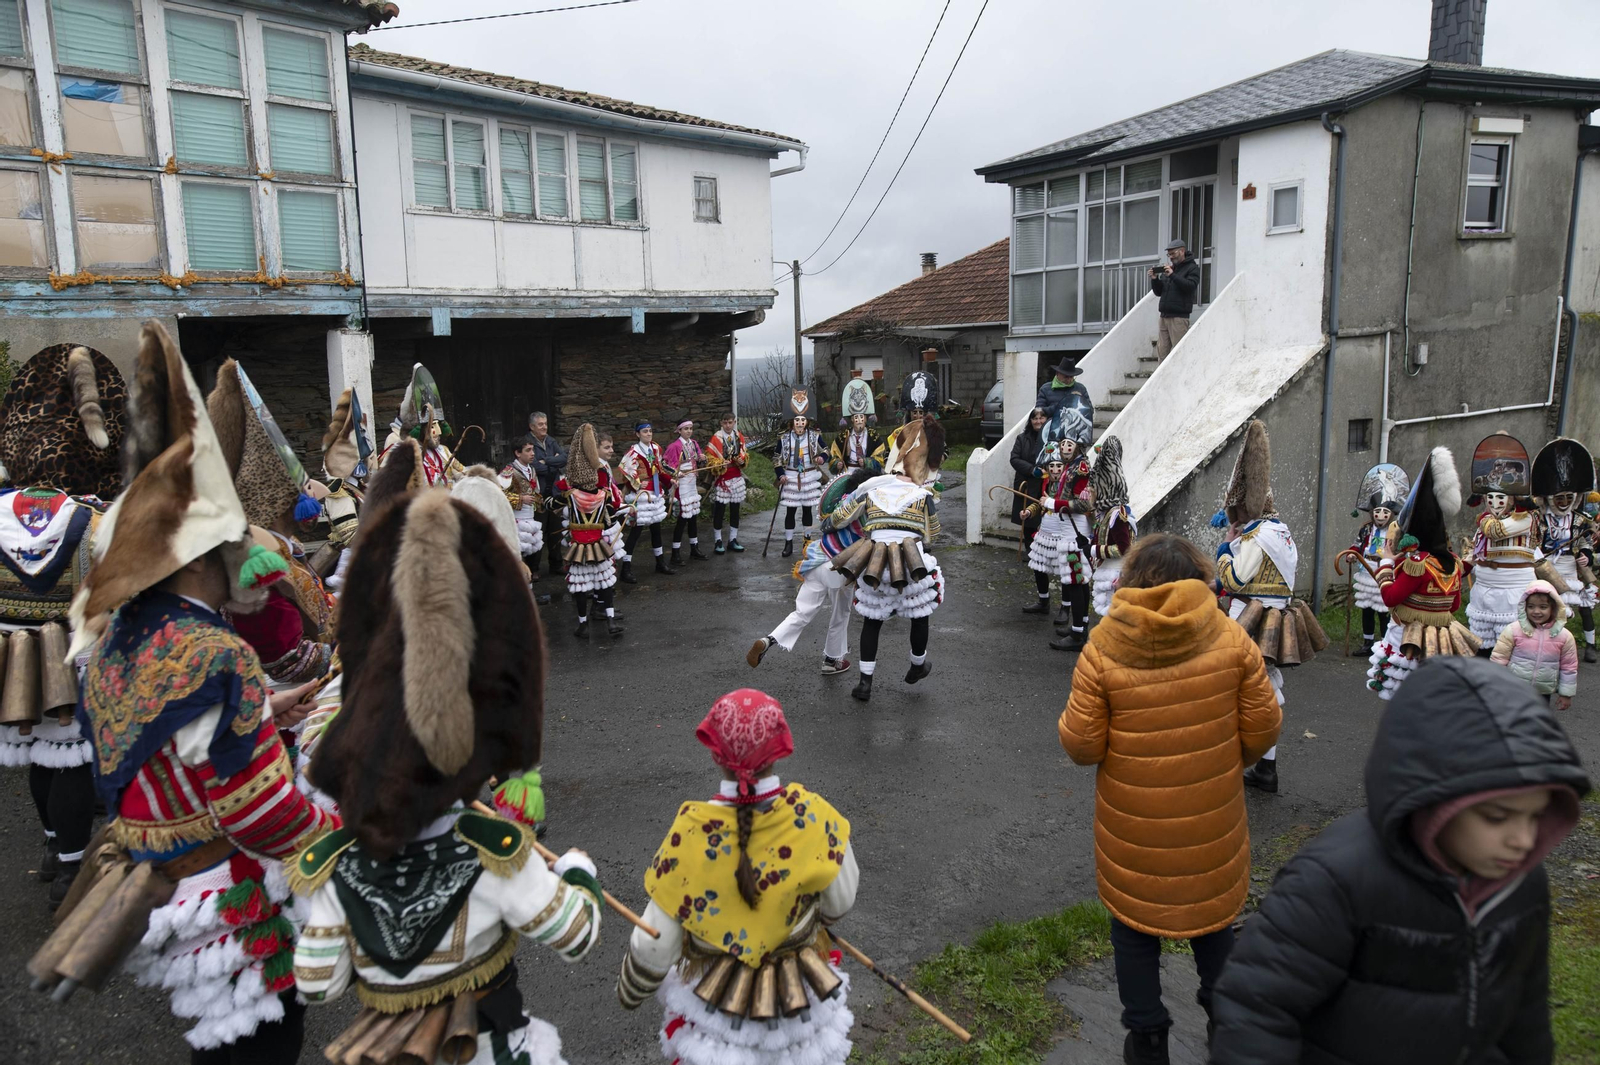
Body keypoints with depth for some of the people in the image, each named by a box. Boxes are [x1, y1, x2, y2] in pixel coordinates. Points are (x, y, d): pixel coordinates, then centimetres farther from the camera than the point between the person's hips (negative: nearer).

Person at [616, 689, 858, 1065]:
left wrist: (630, 988, 3)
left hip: (715, 995, -1)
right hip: (800, 996, 1)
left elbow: (655, 941, -17)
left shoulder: (691, 833, -27)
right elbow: (839, 904, -8)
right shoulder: (814, 818, -25)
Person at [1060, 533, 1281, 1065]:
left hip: (1133, 825, -2)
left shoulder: (1103, 652, -18)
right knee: (1213, 917, 25)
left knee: (1135, 926, 18)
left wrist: (1071, 721, 6)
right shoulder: (1232, 641, -14)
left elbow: (1081, 746, -15)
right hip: (1211, 820, 2)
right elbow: (1262, 730, -7)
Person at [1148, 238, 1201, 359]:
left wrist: (1172, 275, -18)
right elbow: (1158, 292, 21)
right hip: (1164, 316, 7)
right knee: (1161, 352, 3)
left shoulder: (1192, 268, 3)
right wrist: (1155, 279, 3)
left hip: (1179, 317, -7)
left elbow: (1190, 286, -14)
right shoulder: (1168, 268, 22)